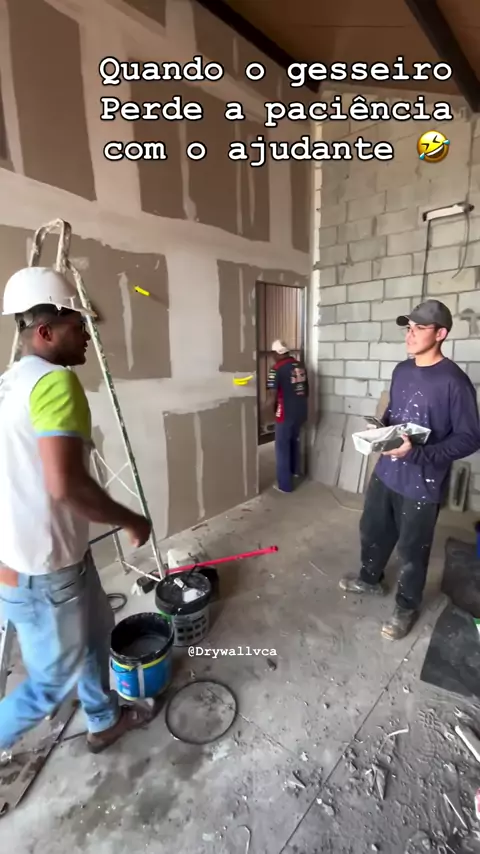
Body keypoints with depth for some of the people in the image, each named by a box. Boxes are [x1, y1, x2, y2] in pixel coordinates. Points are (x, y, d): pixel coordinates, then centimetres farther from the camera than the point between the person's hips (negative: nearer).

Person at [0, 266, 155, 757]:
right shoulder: (56, 381, -22)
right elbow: (65, 485, -32)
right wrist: (131, 521, -17)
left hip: (52, 554, 10)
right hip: (42, 571, -10)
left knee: (96, 631, 28)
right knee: (55, 680, 16)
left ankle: (103, 721, 50)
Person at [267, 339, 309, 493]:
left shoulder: (276, 368, -15)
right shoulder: (300, 364, 6)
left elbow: (272, 393, -20)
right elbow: (306, 388, 14)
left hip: (286, 413, -7)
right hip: (301, 411, 7)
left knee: (282, 447, 5)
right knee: (295, 441, 27)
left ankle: (285, 484, 11)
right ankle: (295, 470, 46)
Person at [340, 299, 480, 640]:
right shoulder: (401, 370, 4)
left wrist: (418, 453, -28)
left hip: (422, 482, -6)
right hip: (386, 471, 7)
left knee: (412, 549, 12)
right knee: (372, 530, 22)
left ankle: (407, 607, 38)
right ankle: (370, 578, 49)